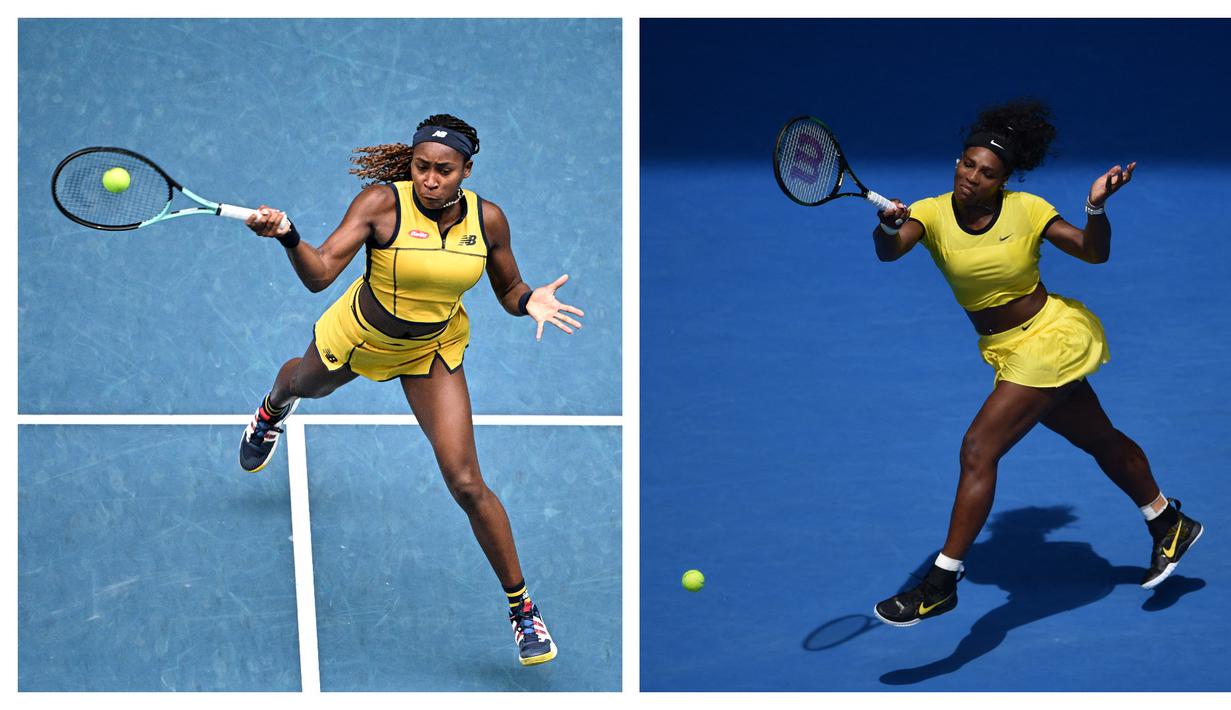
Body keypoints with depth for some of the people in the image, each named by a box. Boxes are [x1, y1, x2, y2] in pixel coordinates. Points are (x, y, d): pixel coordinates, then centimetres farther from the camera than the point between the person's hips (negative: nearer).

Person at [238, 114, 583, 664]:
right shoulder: (382, 202, -29)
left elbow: (508, 289, -4)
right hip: (357, 336, 0)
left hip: (434, 351, 0)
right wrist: (287, 236, -56)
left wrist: (531, 300, -27)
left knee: (466, 484, -11)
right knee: (306, 383, 35)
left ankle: (522, 606, 5)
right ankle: (273, 410, 78)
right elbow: (319, 274, -36)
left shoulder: (487, 219, -20)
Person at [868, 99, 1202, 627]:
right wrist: (887, 228, -49)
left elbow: (1095, 253, -8)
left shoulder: (1026, 209, -13)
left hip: (1048, 337, -5)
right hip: (1005, 351, 5)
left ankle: (942, 583, -13)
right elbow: (889, 252, -27)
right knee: (1100, 440, 22)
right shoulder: (932, 214, -8)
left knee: (978, 449, -17)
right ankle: (1170, 524, 44)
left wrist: (1096, 208, -26)